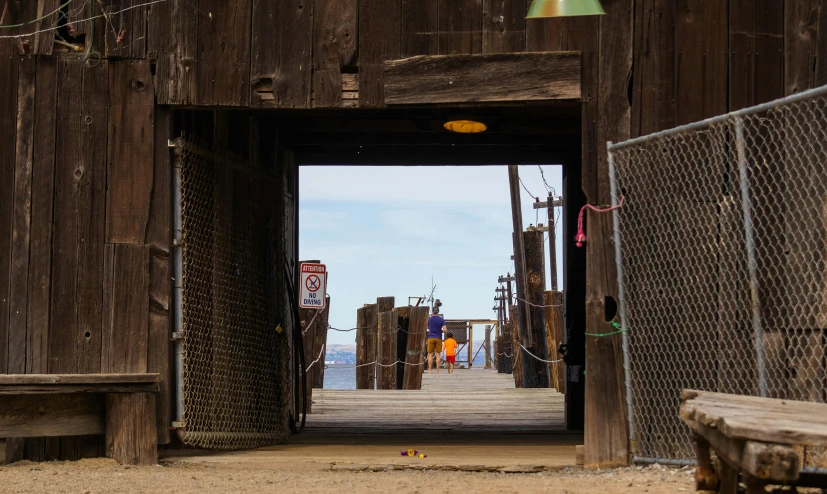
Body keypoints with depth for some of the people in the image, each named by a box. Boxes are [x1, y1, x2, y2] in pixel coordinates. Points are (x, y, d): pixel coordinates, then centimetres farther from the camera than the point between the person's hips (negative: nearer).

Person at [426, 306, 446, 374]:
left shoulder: (429, 319, 1)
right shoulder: (441, 320, -2)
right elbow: (445, 330, -9)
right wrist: (442, 331, 13)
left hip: (431, 338, 0)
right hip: (438, 338, 0)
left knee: (430, 355, 2)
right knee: (438, 355, 2)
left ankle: (430, 370, -5)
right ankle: (437, 370, -2)